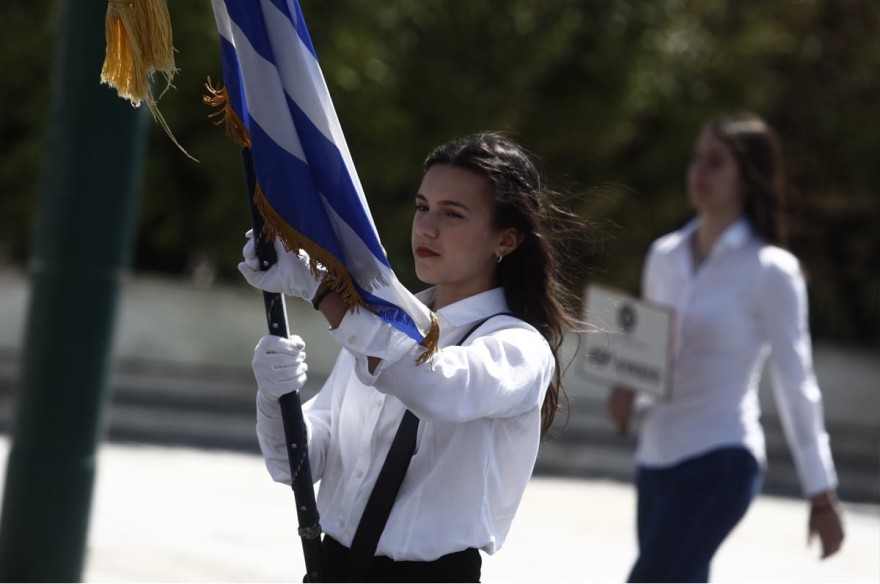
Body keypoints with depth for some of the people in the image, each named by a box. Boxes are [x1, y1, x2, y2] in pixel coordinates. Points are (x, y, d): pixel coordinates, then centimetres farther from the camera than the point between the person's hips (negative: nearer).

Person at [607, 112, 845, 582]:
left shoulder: (771, 271, -6)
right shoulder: (664, 256, 11)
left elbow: (795, 384, -4)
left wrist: (822, 496, -3)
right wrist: (627, 389, -1)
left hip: (720, 463, -7)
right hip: (657, 459, 7)